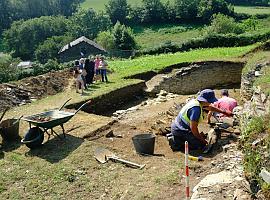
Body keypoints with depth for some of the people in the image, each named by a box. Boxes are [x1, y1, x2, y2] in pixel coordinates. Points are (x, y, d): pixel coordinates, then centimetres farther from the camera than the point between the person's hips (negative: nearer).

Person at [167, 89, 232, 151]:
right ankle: (177, 142, -9)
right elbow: (193, 128, -26)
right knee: (201, 145, -10)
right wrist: (202, 139, -12)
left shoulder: (196, 101, 4)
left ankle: (174, 137, 14)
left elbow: (210, 107, 23)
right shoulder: (196, 109, -26)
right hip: (180, 130, -10)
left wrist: (224, 112, 31)